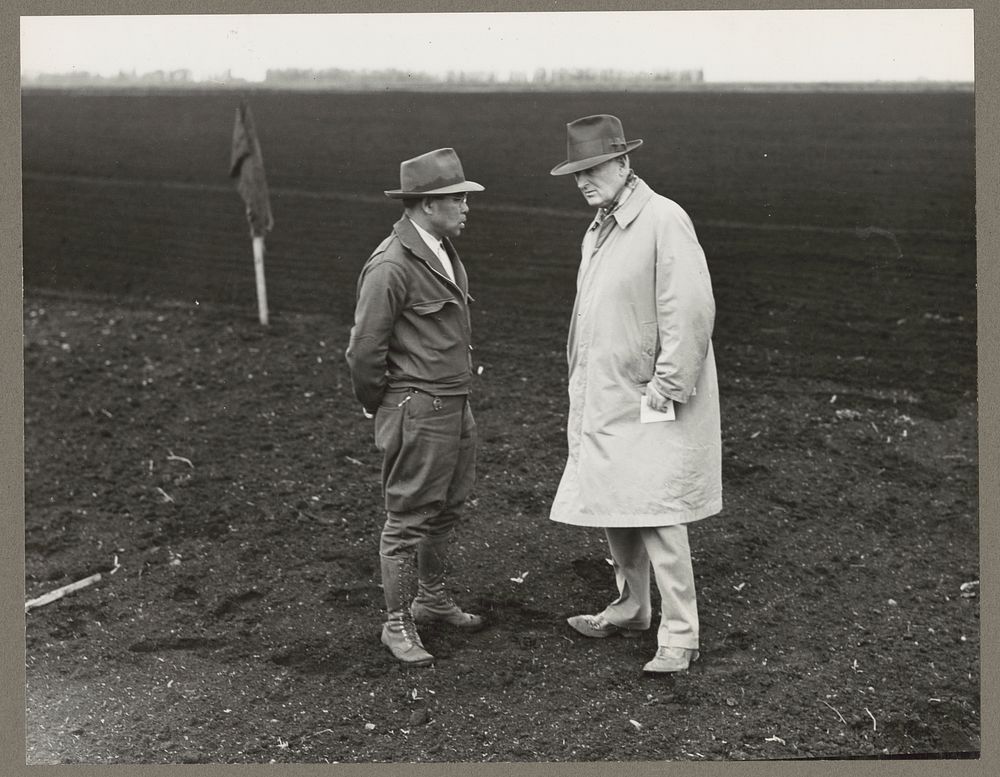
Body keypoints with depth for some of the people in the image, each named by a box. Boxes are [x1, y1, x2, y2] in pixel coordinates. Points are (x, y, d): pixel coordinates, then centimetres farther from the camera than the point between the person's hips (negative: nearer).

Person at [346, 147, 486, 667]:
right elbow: (365, 349, -17)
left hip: (455, 406, 9)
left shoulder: (442, 251, 10)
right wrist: (377, 406, -4)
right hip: (417, 412, -9)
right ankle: (397, 624, 14)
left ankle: (433, 599, 38)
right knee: (407, 520, 2)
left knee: (446, 510, 20)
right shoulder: (390, 266, -20)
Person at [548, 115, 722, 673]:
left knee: (658, 518, -9)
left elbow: (691, 310, -19)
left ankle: (680, 635, 1)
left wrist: (666, 386, -19)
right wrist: (583, 396, 15)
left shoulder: (664, 220, -14)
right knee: (612, 507, 15)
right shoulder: (598, 231, 15)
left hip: (652, 404, -9)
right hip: (605, 402, 9)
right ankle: (632, 609, 31)